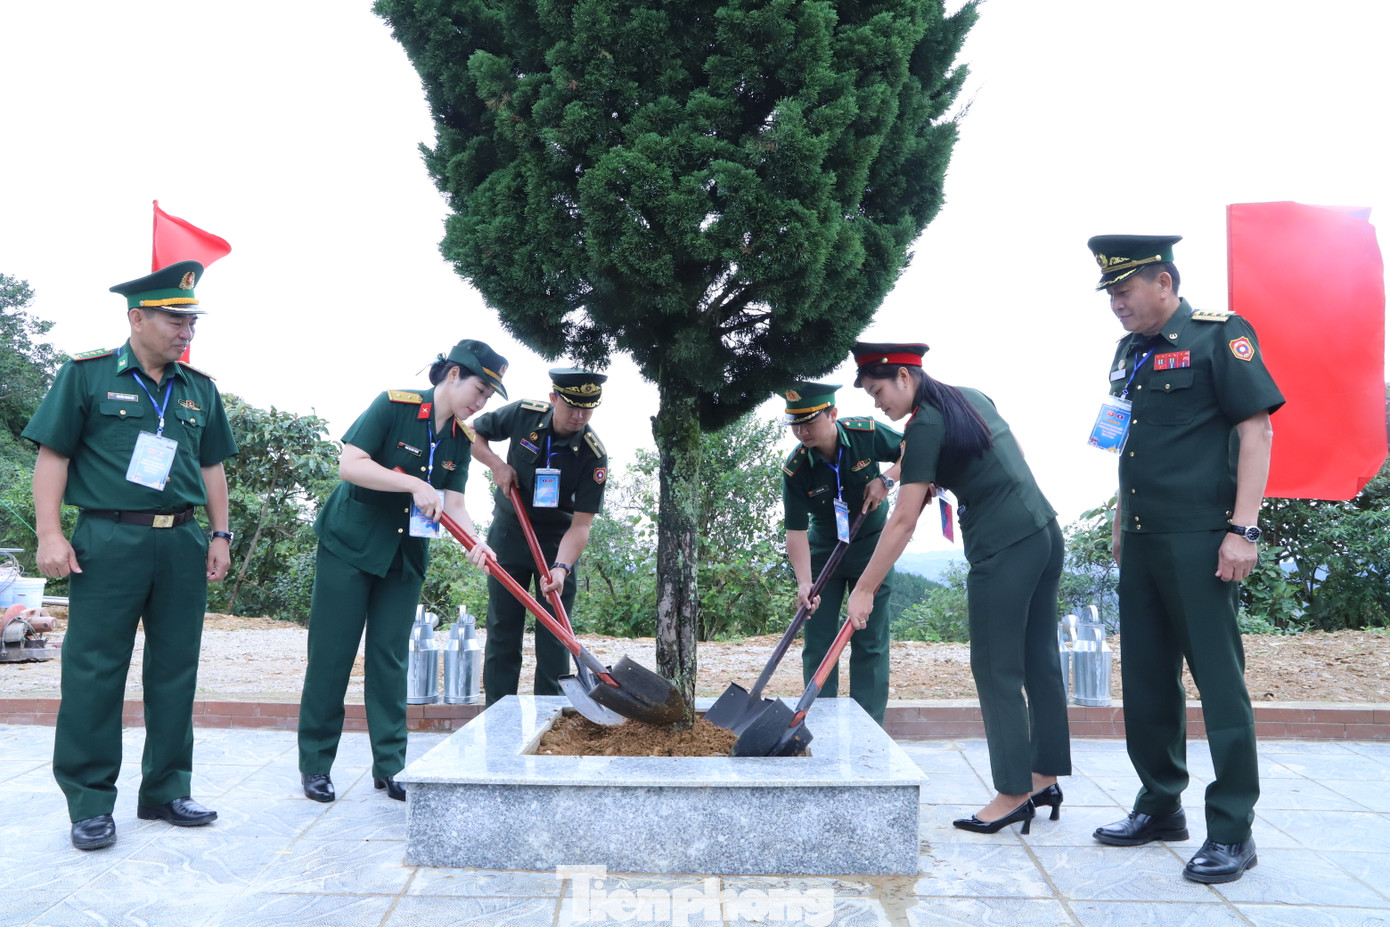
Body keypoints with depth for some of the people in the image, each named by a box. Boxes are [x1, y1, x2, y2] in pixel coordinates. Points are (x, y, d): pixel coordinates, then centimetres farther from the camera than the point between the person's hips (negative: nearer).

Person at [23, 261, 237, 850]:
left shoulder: (200, 388, 13)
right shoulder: (87, 374, 1)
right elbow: (52, 457, -2)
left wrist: (219, 535, 11)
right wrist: (50, 535, -10)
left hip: (183, 544, 4)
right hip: (109, 541, -4)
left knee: (175, 669, 8)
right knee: (94, 671, 0)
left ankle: (166, 791, 19)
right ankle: (89, 804, 10)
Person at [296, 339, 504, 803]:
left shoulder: (461, 439, 3)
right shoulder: (394, 405, -14)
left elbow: (454, 505, -3)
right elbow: (349, 465, -21)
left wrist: (475, 543, -22)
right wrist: (414, 484, -28)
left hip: (405, 557, 5)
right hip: (348, 545, -5)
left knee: (390, 659, 7)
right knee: (331, 655, 1)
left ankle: (390, 767, 13)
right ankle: (314, 764, 13)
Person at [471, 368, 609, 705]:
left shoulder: (593, 456, -22)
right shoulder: (522, 415, -15)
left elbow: (581, 523, -24)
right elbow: (472, 434, 3)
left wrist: (561, 567, -38)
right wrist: (497, 464, -14)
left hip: (558, 540, -2)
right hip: (508, 532, 2)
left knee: (554, 633, -1)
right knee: (502, 629, 5)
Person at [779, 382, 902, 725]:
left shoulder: (867, 433, -19)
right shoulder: (795, 470, -21)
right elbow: (796, 531, -21)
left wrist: (886, 479, -21)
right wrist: (804, 582, -33)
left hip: (871, 546, 0)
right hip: (823, 550, 0)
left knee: (870, 642, -1)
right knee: (817, 642, 1)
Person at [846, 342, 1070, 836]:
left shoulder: (925, 426, -11)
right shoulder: (973, 399, 14)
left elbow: (903, 521, -15)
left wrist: (864, 589, -11)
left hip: (1003, 548, -9)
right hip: (1044, 534, 9)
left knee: (997, 670, -2)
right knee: (1039, 661, 13)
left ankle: (1014, 793, 4)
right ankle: (1045, 776, 22)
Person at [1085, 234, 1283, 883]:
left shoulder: (1219, 336, -6)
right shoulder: (1130, 352, 15)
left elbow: (1256, 429, -11)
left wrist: (1242, 529, -17)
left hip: (1199, 539, -8)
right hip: (1142, 541, 8)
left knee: (1219, 680, -2)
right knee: (1146, 678, 12)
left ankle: (1232, 830, 9)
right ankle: (1160, 805, 26)